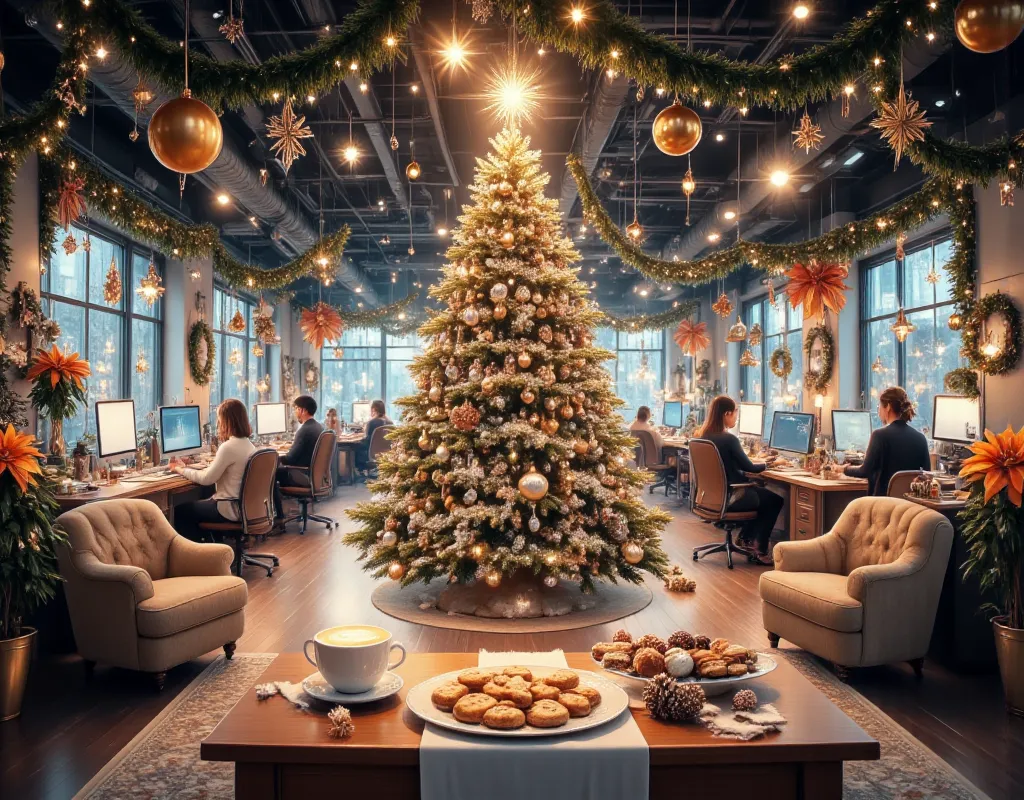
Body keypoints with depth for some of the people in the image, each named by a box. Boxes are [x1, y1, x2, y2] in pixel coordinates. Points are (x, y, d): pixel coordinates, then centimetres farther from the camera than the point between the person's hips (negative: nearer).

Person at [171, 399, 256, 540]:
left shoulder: (229, 447, -22)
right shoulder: (248, 444, 7)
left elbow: (207, 479, -15)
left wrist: (181, 470, -2)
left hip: (230, 509, -9)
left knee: (179, 511, 7)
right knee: (195, 505, 27)